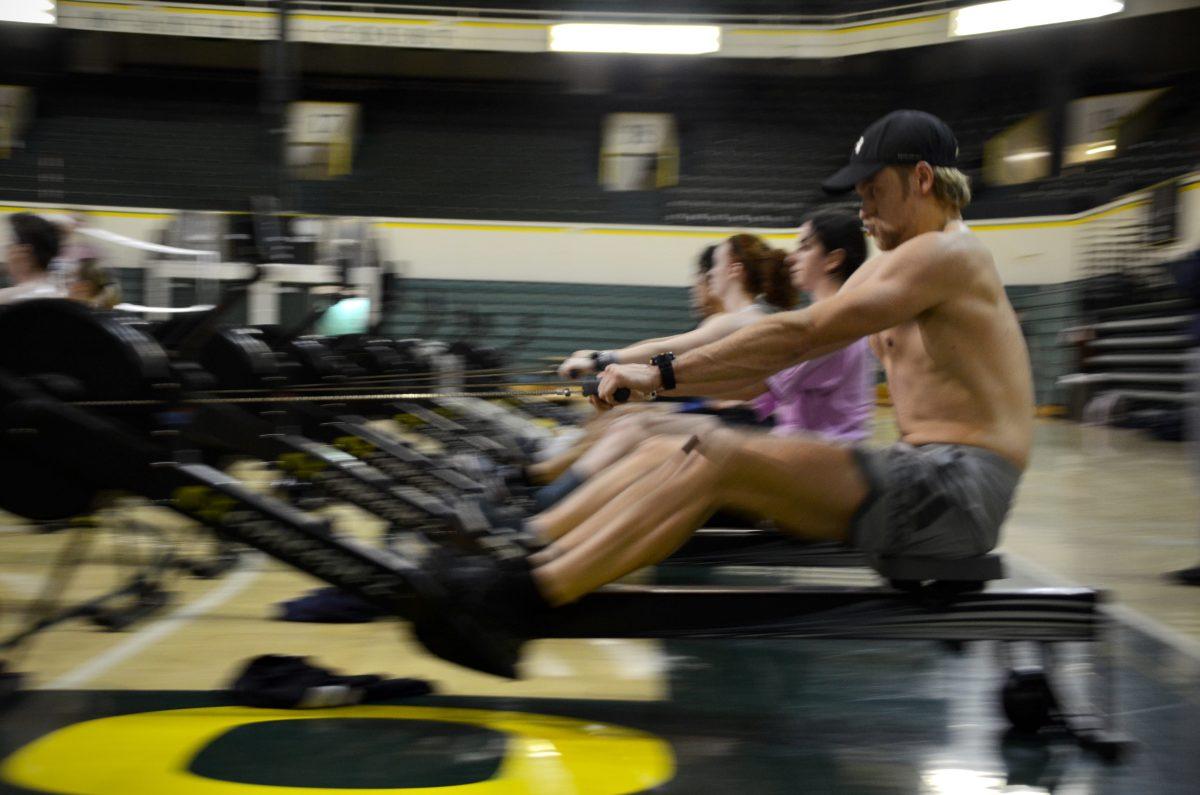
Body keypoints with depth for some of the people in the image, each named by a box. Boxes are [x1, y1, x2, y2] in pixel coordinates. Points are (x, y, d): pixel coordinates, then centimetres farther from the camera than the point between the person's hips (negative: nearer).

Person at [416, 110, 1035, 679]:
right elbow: (781, 359, 18)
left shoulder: (946, 254, -8)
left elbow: (798, 336, -16)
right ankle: (520, 566, -13)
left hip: (955, 489, -9)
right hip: (914, 477, 9)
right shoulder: (891, 267, 23)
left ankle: (516, 601, -32)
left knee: (718, 458, -25)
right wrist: (655, 377, 9)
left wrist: (663, 374, -14)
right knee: (666, 452, -2)